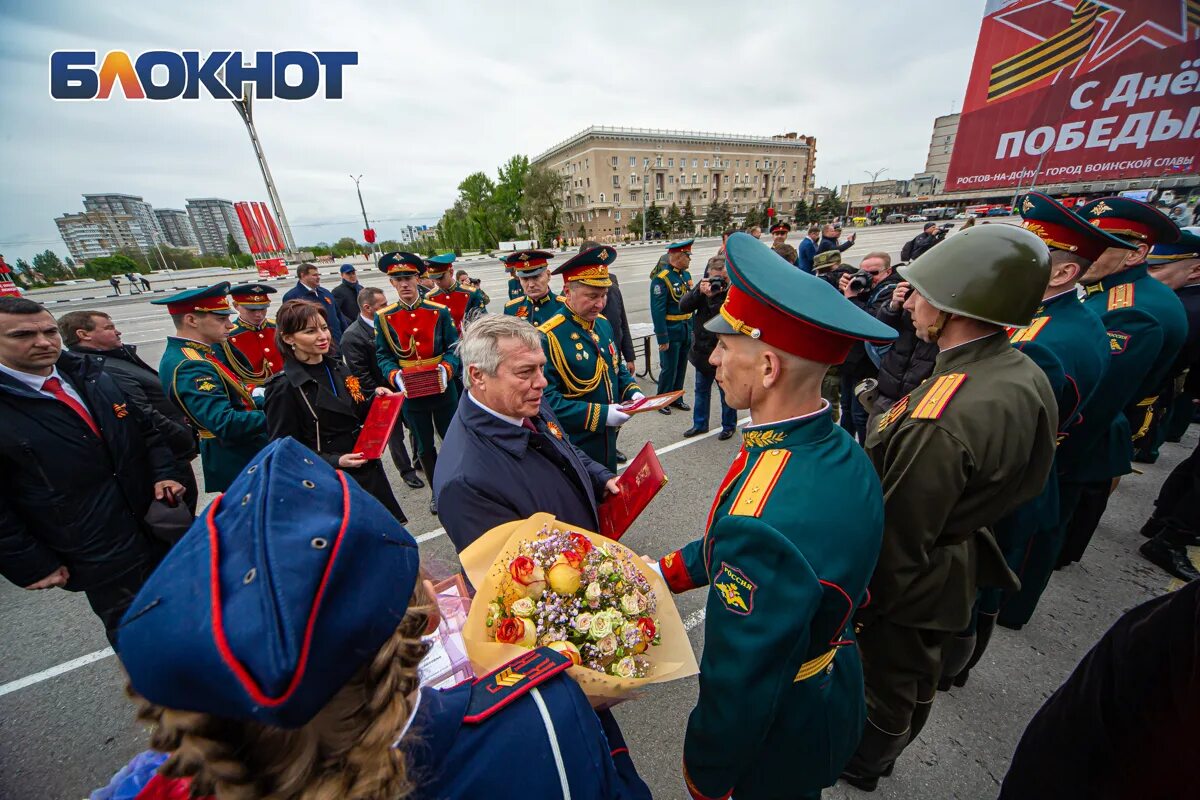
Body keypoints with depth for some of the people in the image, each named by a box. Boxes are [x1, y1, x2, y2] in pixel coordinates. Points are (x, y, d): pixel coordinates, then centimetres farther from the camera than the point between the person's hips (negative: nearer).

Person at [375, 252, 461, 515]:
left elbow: (454, 348, -2)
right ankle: (437, 491, 33)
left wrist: (447, 369, -21)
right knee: (425, 447, 14)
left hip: (443, 390, 0)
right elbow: (383, 356, 2)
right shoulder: (383, 317, -1)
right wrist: (395, 376, -17)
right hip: (410, 394, 1)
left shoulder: (439, 312, -3)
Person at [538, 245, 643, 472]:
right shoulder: (548, 337, -23)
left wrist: (633, 391, -3)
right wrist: (599, 414, -27)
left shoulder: (603, 323, 2)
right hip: (572, 449, -7)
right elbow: (547, 400, -26)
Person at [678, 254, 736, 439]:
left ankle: (729, 426, 31)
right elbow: (683, 306, -10)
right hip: (702, 349, 5)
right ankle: (700, 424, 36)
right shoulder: (704, 286, -2)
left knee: (726, 392, 11)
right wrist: (698, 291, -24)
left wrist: (713, 298, -30)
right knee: (701, 389, 18)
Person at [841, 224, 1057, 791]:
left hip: (913, 587, -8)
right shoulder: (1026, 376, -8)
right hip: (963, 567, 8)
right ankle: (888, 746, 60)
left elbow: (899, 539, -30)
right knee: (918, 673, 31)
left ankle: (861, 764, 51)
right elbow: (1021, 485, 6)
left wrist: (859, 606, -15)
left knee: (888, 680, 21)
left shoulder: (940, 422, -38)